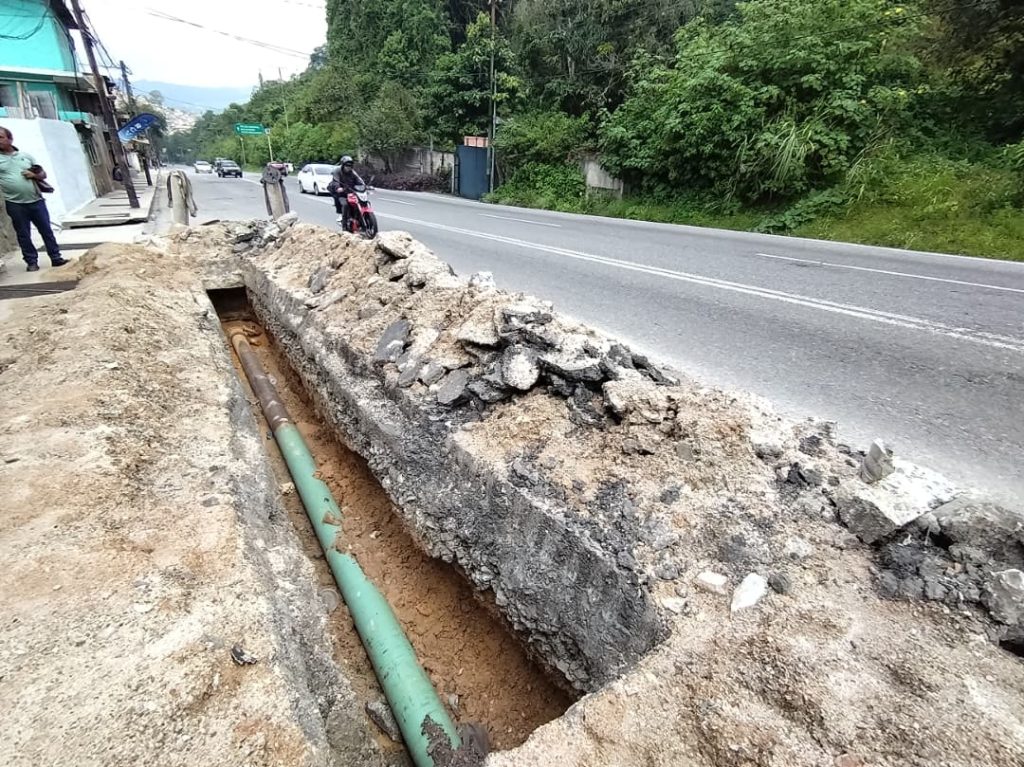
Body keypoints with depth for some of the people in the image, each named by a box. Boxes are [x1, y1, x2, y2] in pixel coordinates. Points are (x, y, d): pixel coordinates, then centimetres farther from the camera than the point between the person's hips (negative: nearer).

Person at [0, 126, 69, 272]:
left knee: (46, 230, 4)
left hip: (36, 201, 1)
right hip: (15, 204, -1)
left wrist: (34, 175, -6)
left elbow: (43, 174, 13)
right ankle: (32, 262, 9)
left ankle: (56, 258, 10)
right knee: (23, 234, 4)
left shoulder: (26, 156, 10)